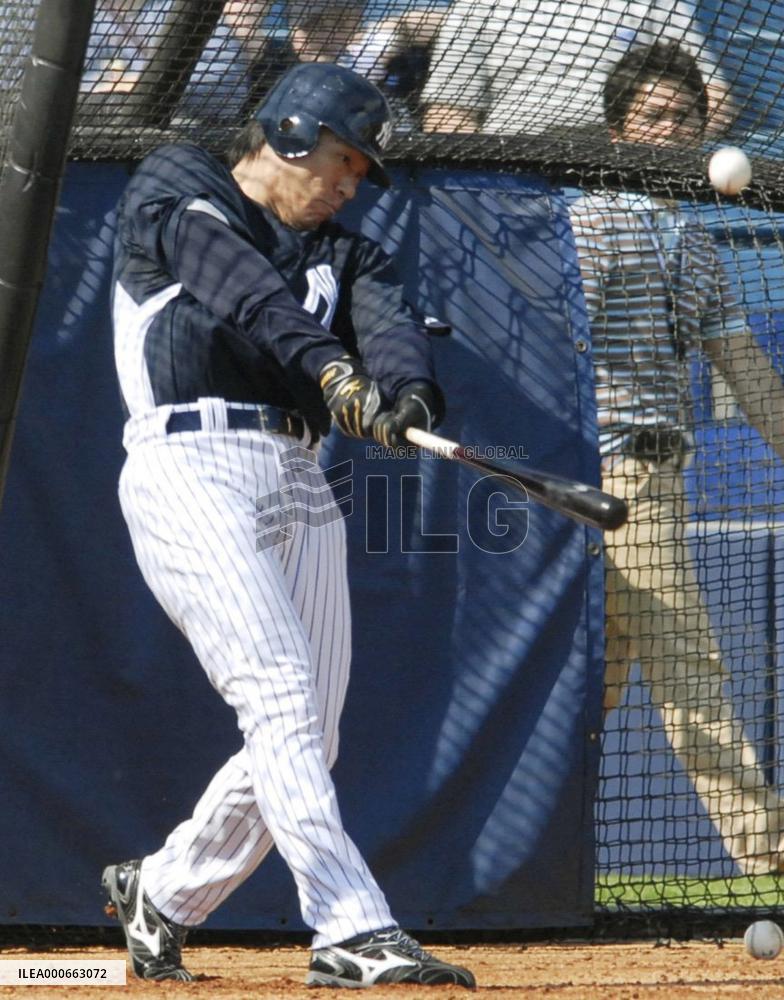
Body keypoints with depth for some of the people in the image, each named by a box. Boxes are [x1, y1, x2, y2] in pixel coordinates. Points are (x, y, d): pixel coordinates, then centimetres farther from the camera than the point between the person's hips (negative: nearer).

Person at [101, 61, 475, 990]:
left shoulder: (343, 254, 23)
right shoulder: (172, 193, 8)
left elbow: (387, 319, 0)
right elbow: (242, 287, -13)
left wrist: (408, 389, -24)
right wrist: (330, 366, -30)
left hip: (299, 485, 7)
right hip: (192, 468, -7)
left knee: (307, 741, 4)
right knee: (280, 698, -19)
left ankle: (160, 893, 25)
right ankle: (353, 931, -26)